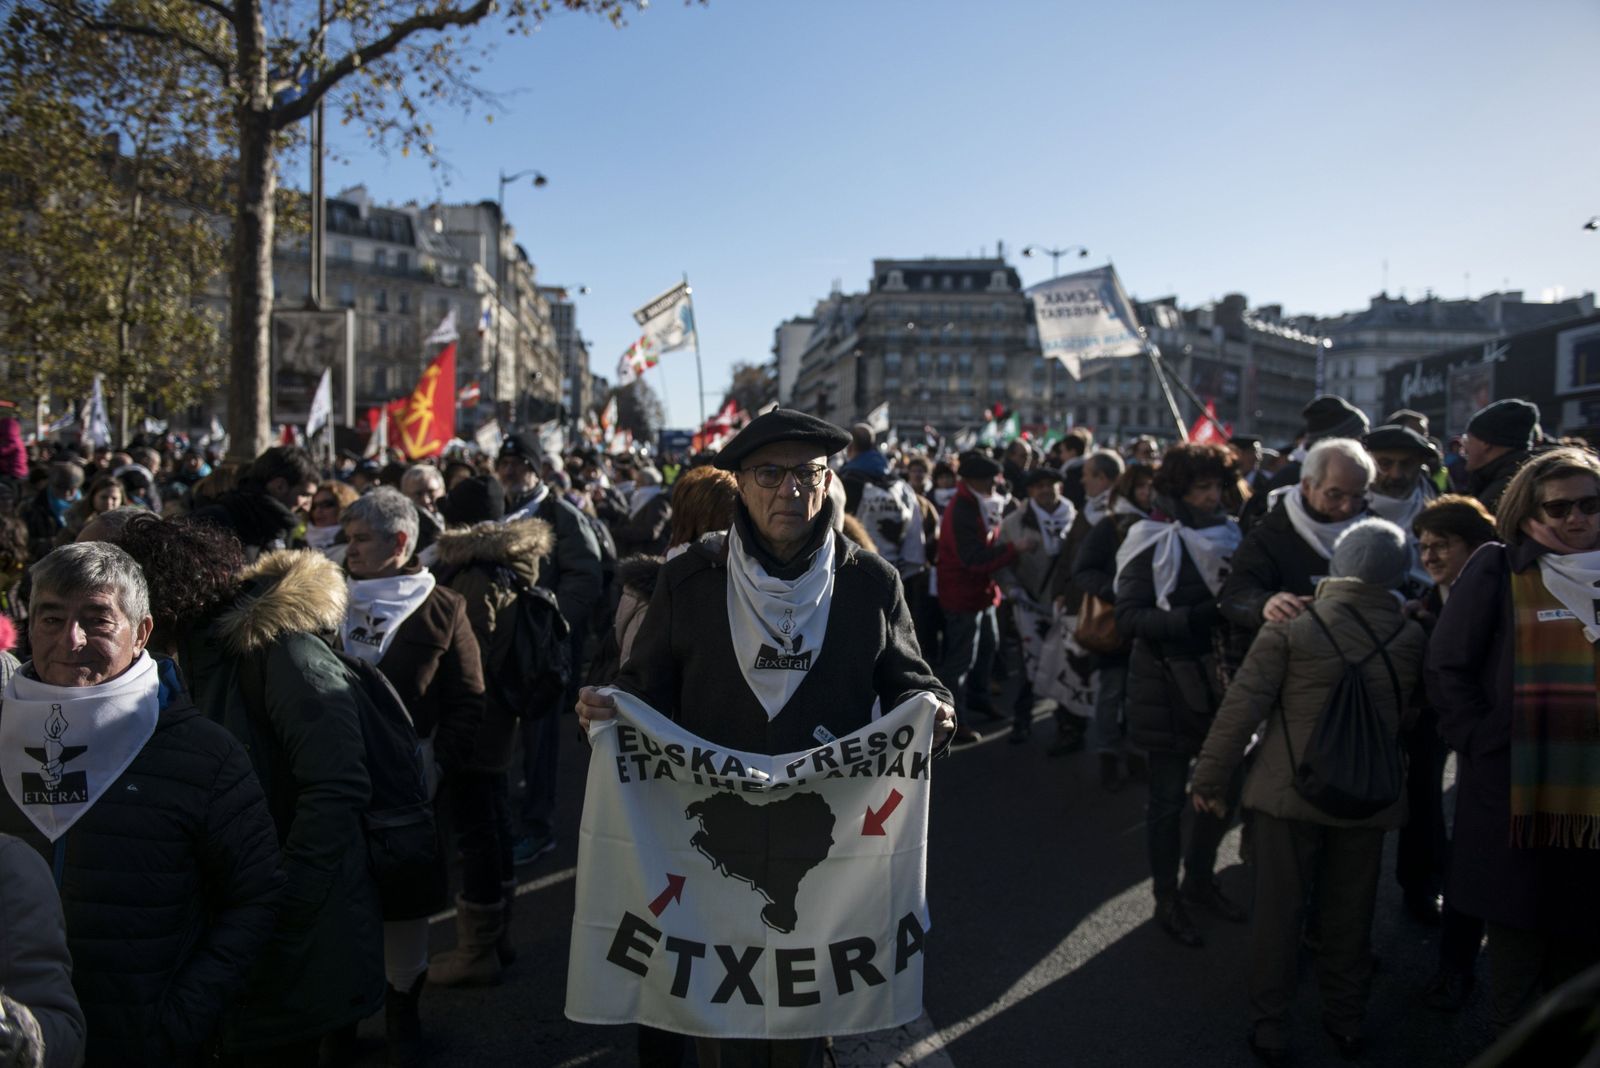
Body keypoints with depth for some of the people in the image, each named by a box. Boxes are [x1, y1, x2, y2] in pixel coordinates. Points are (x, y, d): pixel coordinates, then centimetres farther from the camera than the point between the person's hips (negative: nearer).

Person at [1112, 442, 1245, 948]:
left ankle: (1199, 877, 33)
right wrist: (1197, 617, -25)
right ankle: (1167, 897, 21)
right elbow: (1129, 616, -16)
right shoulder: (1153, 541, -9)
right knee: (1168, 795, 5)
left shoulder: (1228, 533, 7)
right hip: (1168, 685, -5)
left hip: (1219, 680, 5)